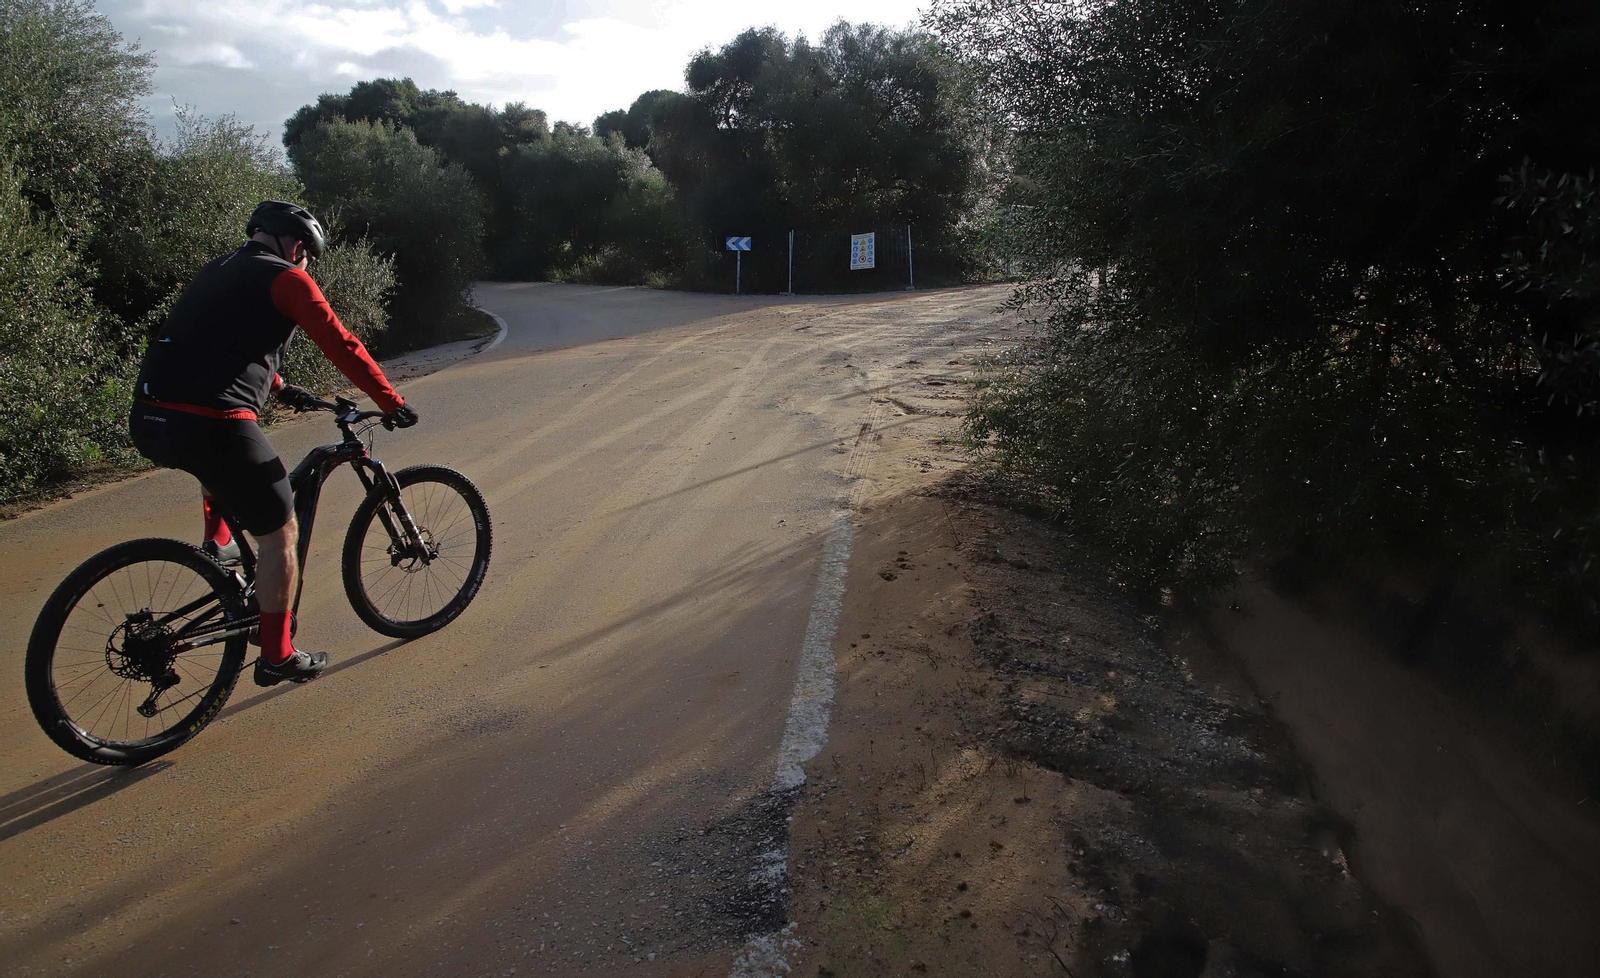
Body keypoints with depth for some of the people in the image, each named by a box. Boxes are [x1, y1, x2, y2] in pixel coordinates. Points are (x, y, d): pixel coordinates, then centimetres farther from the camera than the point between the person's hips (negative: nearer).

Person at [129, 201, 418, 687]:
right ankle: (277, 656, 16)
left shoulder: (219, 270, 25)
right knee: (279, 535, 8)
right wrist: (393, 403, 7)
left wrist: (280, 387, 50)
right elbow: (341, 346, -2)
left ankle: (216, 541, 36)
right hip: (210, 423, -8)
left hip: (148, 420, 8)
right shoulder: (286, 278, 1)